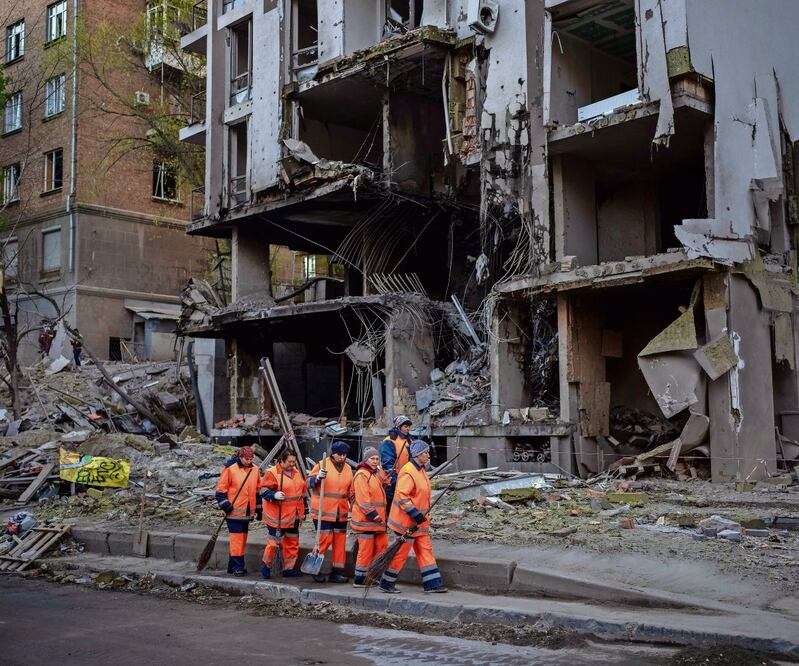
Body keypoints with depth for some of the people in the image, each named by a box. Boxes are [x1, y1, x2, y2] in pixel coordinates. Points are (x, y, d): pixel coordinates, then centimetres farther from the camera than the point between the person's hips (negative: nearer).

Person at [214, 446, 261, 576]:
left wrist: (258, 509, 18)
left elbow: (258, 491, 17)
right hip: (234, 511, -6)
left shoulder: (255, 470, 8)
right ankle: (237, 567, -3)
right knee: (237, 538, -8)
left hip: (248, 512, 6)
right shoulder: (230, 469, -8)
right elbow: (221, 488, -5)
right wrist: (225, 504, -12)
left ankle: (233, 566, 20)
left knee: (243, 538, 10)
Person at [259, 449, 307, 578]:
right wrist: (274, 495, -32)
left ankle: (289, 568, 22)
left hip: (293, 517, 7)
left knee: (292, 542, 11)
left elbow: (302, 491, 21)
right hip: (278, 517, -7)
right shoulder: (271, 473, -10)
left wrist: (304, 510, 22)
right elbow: (264, 490, -13)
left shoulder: (296, 472, 12)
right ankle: (266, 565, 16)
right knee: (274, 541, -4)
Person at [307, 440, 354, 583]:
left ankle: (337, 572, 15)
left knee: (340, 542, 7)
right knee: (325, 540, -8)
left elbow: (351, 491, 19)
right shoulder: (322, 465, -6)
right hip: (323, 512, -6)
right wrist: (317, 478, -26)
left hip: (341, 513, 6)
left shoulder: (348, 469, 12)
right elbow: (309, 482, -6)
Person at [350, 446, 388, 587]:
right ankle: (359, 580, 2)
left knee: (381, 545, 10)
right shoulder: (361, 475, -10)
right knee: (366, 549, -6)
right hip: (365, 519, -10)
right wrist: (372, 514, -22)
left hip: (378, 519, 10)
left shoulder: (376, 474, 21)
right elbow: (362, 498, -18)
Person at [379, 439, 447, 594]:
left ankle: (432, 583, 12)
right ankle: (386, 584, 14)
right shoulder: (408, 472, -21)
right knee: (401, 553, 1)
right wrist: (416, 514, -27)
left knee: (426, 550, 9)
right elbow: (401, 496, -27)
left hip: (420, 521, 9)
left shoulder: (421, 470, 10)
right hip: (407, 521, -9)